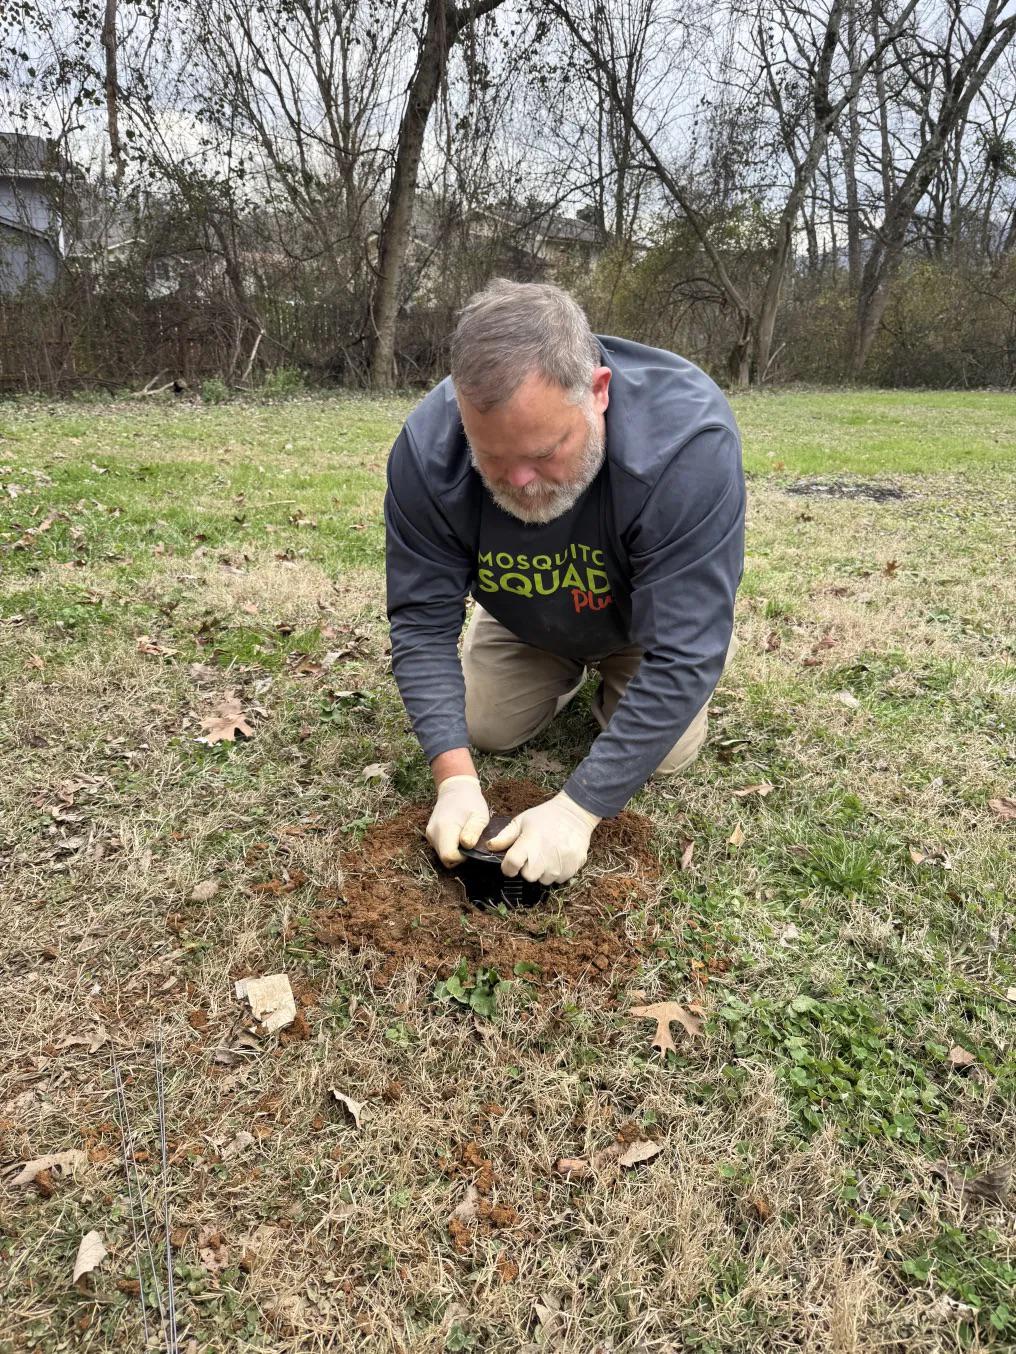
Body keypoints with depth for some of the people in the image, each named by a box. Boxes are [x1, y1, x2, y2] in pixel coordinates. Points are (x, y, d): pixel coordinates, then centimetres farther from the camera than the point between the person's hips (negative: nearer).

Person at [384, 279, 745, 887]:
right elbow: (423, 620, -24)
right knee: (485, 730, -1)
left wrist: (578, 808, -42)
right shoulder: (426, 448, -33)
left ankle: (615, 678, 22)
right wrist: (455, 777, -34)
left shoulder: (687, 440, -43)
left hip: (648, 621, -2)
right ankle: (568, 670, 29)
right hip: (529, 624, 3)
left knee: (664, 754, -11)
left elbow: (681, 656, -41)